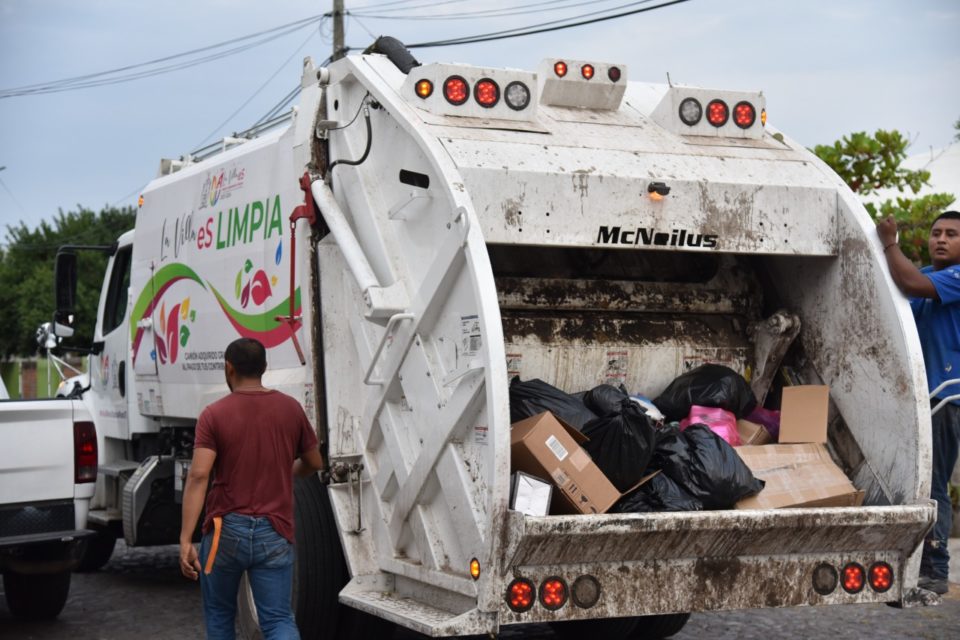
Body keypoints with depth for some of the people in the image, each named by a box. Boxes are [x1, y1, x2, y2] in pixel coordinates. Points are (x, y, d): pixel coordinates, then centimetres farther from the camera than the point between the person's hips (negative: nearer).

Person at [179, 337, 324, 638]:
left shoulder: (214, 415, -6)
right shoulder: (290, 408, 3)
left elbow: (198, 476, -16)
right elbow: (314, 463, 16)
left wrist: (185, 540, -17)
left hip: (225, 530, -1)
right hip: (274, 533, 1)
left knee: (219, 615, 19)